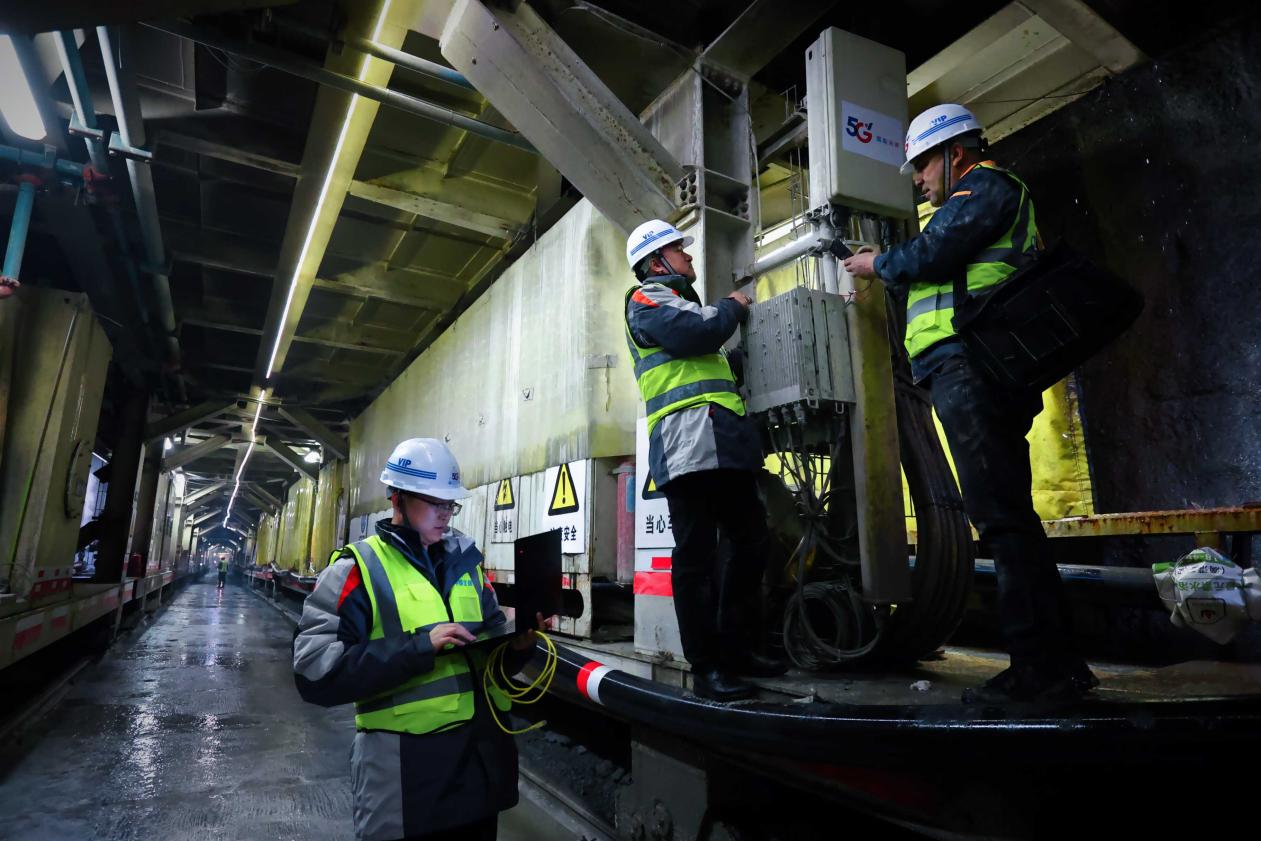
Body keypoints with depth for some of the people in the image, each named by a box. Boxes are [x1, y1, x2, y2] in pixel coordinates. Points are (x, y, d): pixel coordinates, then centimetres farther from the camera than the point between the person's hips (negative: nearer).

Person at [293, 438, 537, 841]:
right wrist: (420, 647, -24)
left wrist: (515, 645, -9)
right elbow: (317, 672, -17)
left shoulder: (466, 559, 7)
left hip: (482, 750, 5)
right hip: (403, 763, -5)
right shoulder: (359, 568, -9)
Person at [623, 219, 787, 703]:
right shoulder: (648, 298, 4)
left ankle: (738, 649, 19)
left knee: (752, 543, 9)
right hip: (690, 442, -9)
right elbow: (698, 333, -14)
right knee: (697, 559, -7)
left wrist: (732, 314, 23)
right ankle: (706, 667, 0)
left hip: (724, 443, 10)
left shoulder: (681, 301, 33)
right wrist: (731, 307, 5)